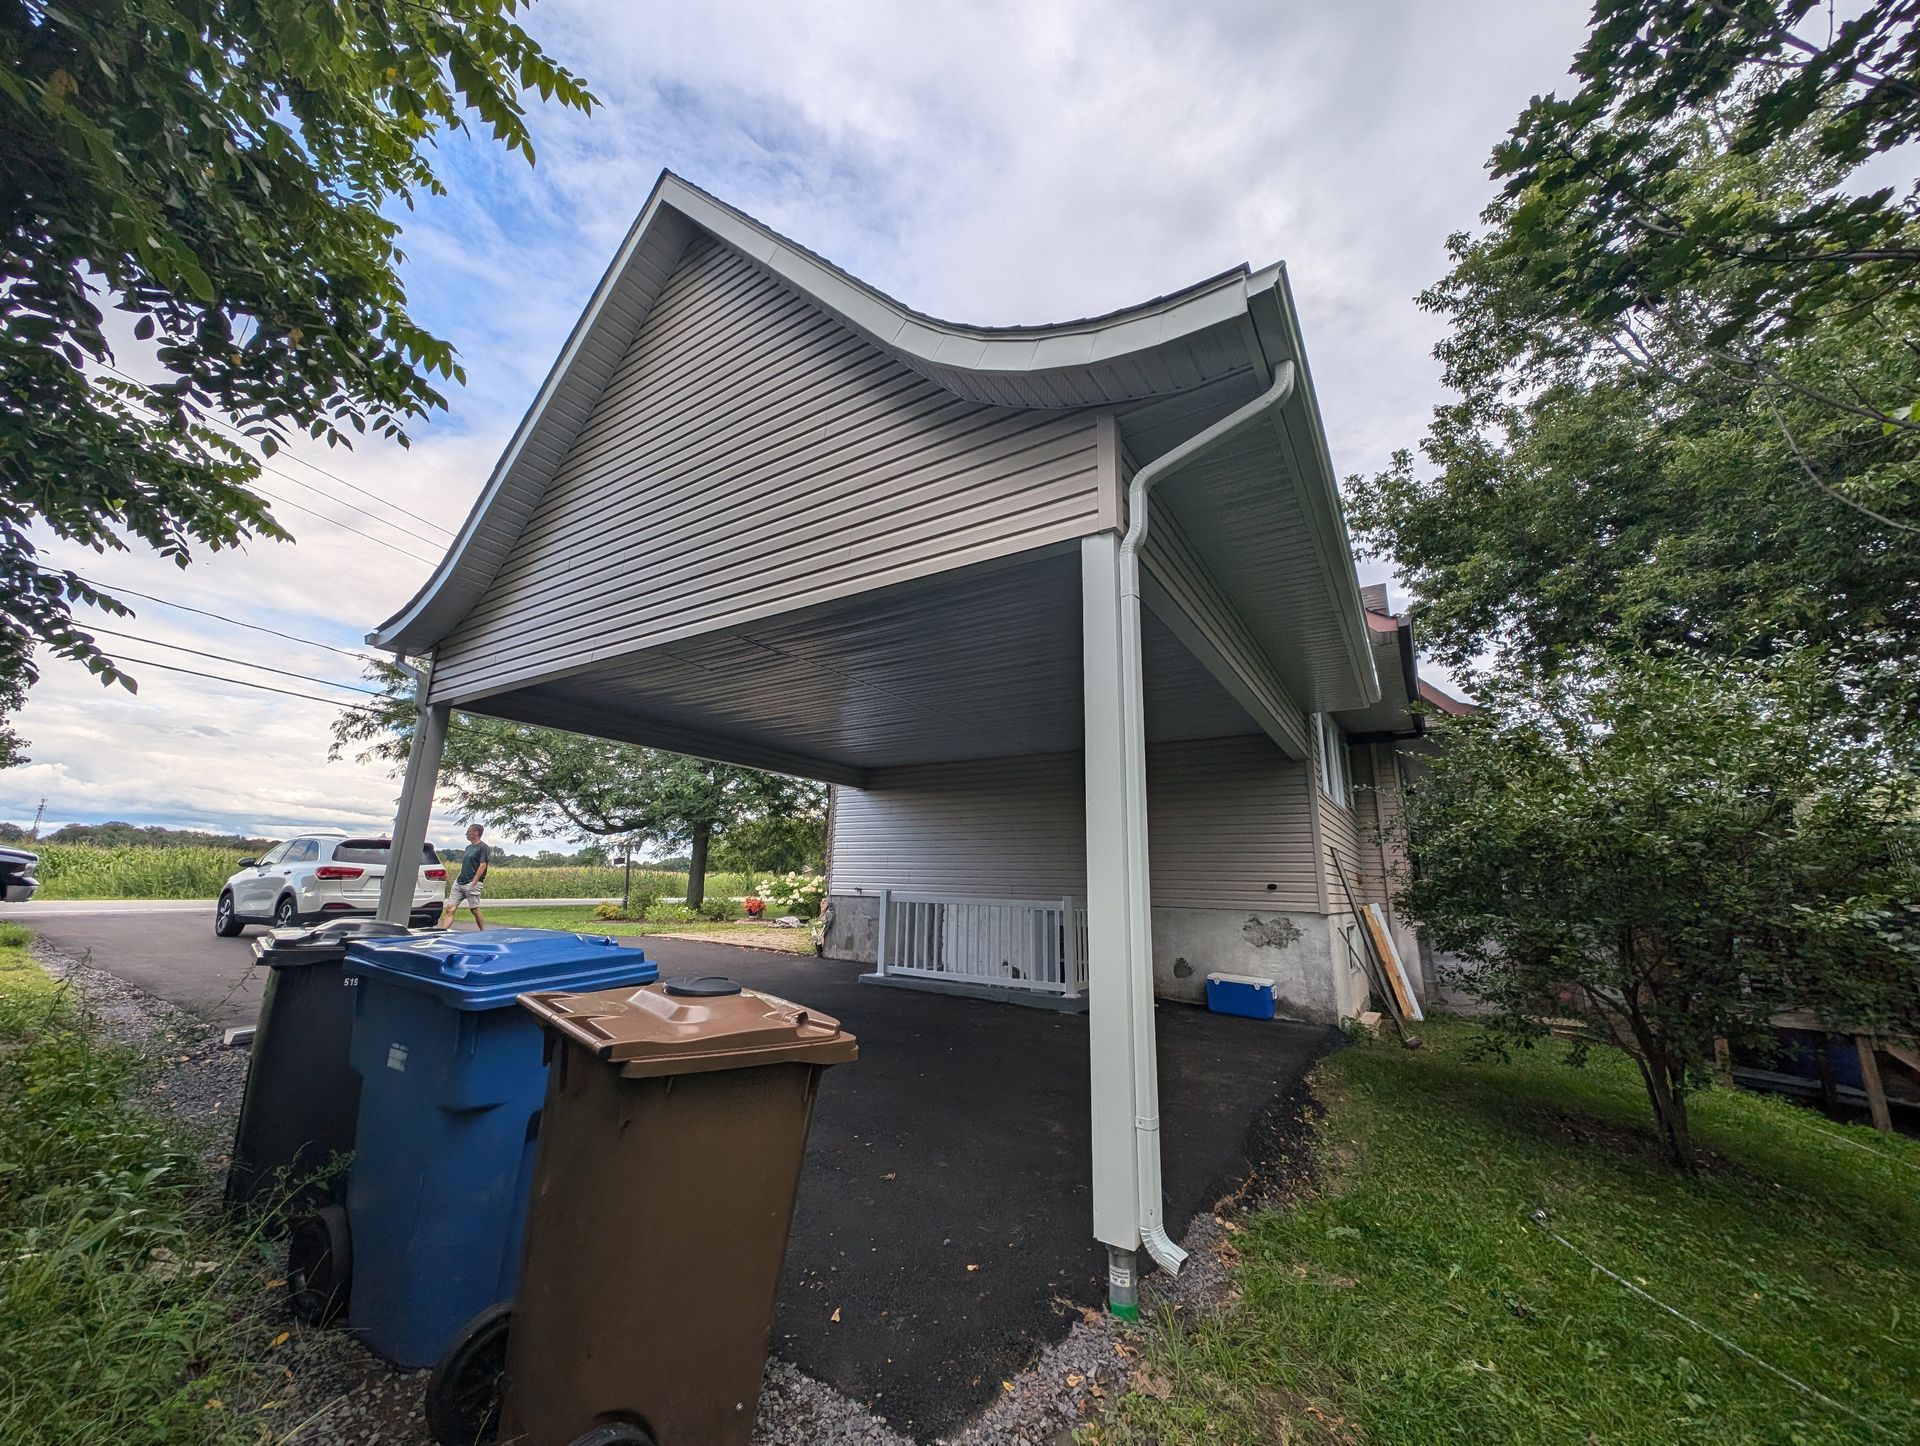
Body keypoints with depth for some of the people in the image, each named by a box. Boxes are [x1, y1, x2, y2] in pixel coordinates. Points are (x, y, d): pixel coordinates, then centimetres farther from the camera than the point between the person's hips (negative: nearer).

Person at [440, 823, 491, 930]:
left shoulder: (483, 848, -7)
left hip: (472, 883, -8)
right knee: (450, 909, -1)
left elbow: (482, 866, -14)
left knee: (475, 909, -4)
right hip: (459, 882, 8)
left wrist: (473, 883, -18)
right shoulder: (468, 847, 19)